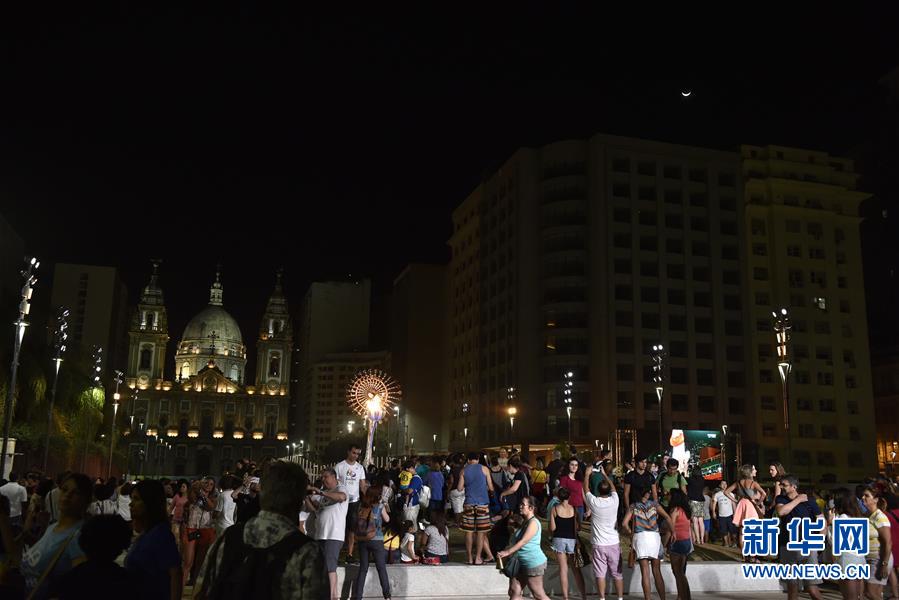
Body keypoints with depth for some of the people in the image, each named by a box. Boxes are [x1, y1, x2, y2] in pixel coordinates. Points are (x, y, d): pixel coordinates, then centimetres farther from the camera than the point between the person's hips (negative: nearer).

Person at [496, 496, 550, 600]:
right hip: (522, 564, 9)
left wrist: (507, 552, -27)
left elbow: (523, 541, -24)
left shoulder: (533, 522, -15)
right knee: (514, 591, 6)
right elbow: (517, 542, 20)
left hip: (534, 563, -9)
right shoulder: (525, 522, 14)